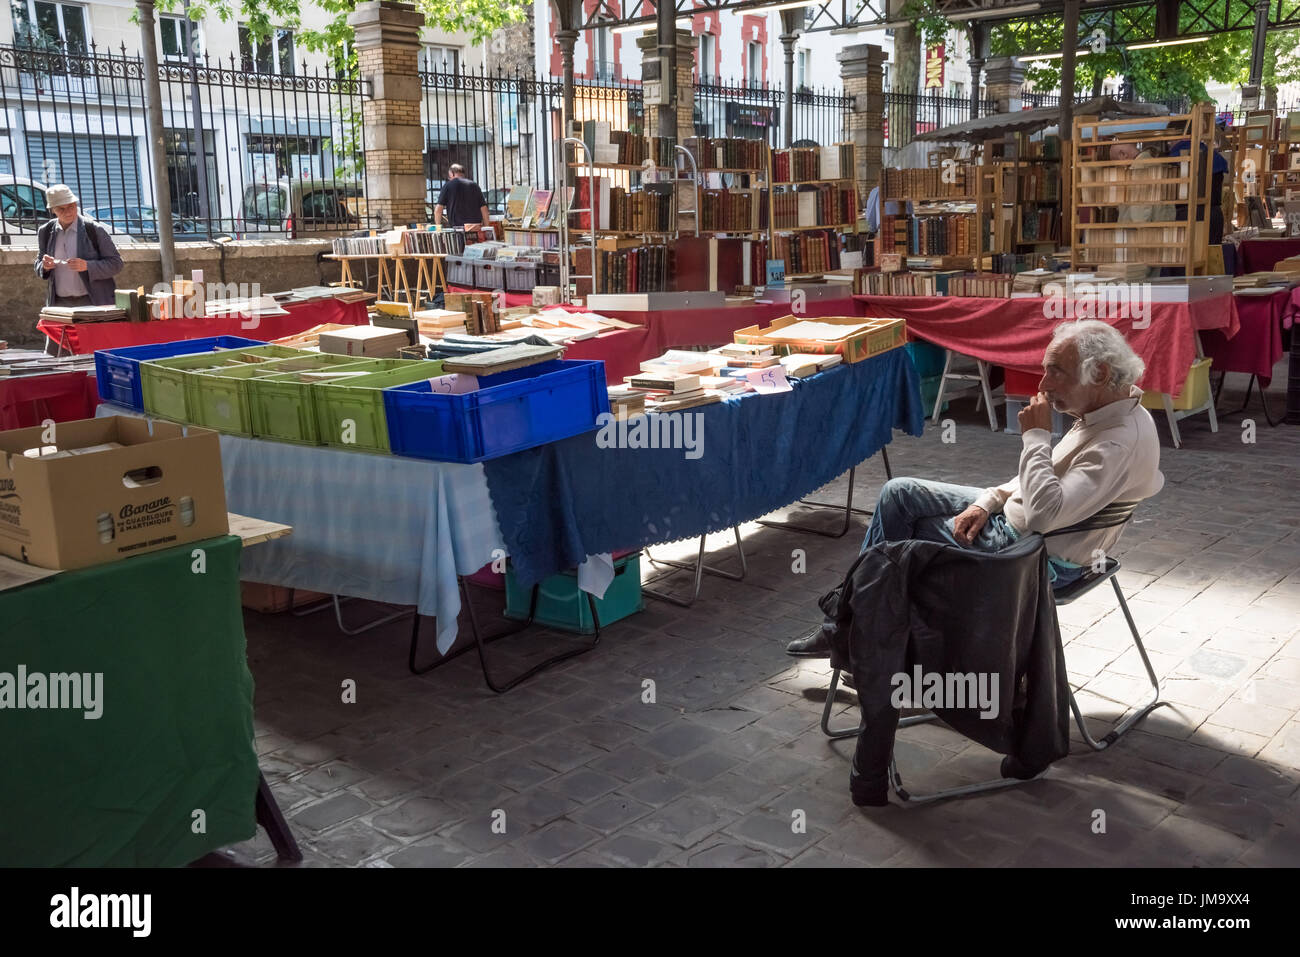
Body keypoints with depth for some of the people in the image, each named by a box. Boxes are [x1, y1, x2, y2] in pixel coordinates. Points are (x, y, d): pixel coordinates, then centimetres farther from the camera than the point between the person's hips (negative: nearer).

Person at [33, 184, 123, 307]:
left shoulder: (94, 230, -6)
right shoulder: (45, 232, 7)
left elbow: (116, 263, -6)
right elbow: (39, 268, 18)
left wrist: (87, 266, -21)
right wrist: (45, 266, -7)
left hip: (92, 302, -4)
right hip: (59, 303, 4)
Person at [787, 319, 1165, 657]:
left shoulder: (1123, 441, -29)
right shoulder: (1102, 410, 2)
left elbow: (1044, 515, -35)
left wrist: (1035, 435, -25)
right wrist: (988, 501, 2)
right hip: (1013, 513, 10)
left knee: (898, 538, -1)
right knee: (899, 493, 4)